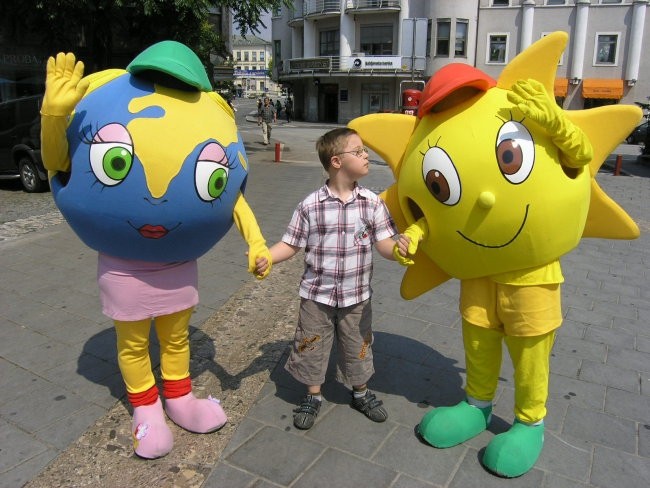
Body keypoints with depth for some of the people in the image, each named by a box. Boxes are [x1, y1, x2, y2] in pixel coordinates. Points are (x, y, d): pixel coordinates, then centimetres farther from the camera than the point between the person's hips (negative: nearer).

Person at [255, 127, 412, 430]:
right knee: (311, 347, 13)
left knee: (358, 347, 17)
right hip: (317, 294, -1)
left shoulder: (372, 203, -6)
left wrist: (397, 248, -32)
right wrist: (267, 258, -20)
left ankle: (361, 393, 43)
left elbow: (383, 242, -10)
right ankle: (313, 396, 38)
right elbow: (291, 244, -4)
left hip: (356, 296, 1)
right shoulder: (310, 205, -10)